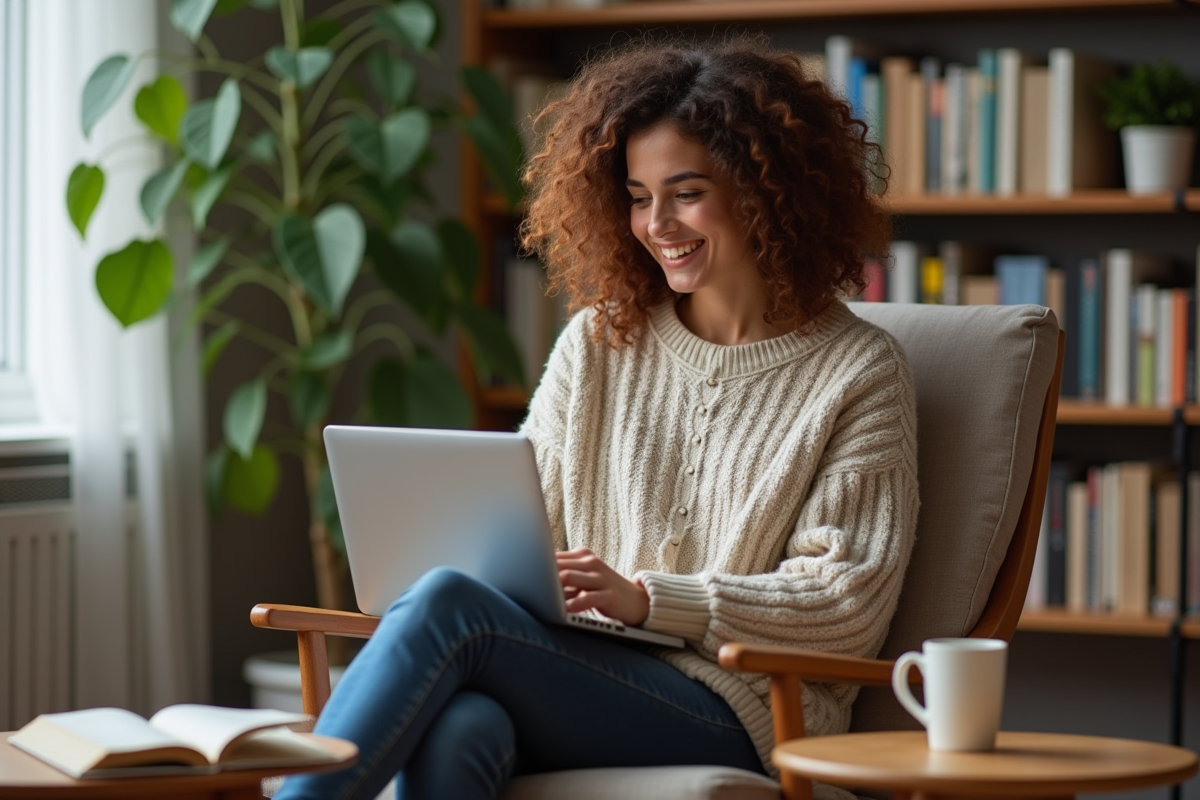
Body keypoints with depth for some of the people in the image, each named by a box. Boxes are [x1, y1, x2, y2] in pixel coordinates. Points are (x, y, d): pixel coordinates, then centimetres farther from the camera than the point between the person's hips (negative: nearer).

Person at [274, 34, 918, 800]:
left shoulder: (859, 373, 5)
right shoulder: (598, 342, 19)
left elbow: (846, 604, -3)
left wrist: (644, 597, -14)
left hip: (733, 725, -4)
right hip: (576, 685, 4)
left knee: (447, 604, -29)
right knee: (452, 731, -36)